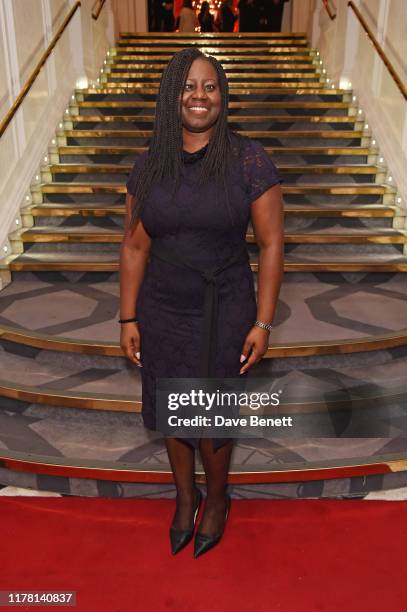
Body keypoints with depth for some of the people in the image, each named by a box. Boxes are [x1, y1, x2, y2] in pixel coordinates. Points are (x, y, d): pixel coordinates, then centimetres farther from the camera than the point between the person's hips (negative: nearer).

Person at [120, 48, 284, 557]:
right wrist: (128, 318, 1)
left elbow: (271, 243, -9)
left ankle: (217, 497, 43)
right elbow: (134, 246, 2)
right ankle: (184, 495, 47)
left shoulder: (248, 159, -10)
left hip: (224, 313, -3)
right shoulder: (149, 164, -1)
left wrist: (263, 323, -11)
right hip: (162, 312, 3)